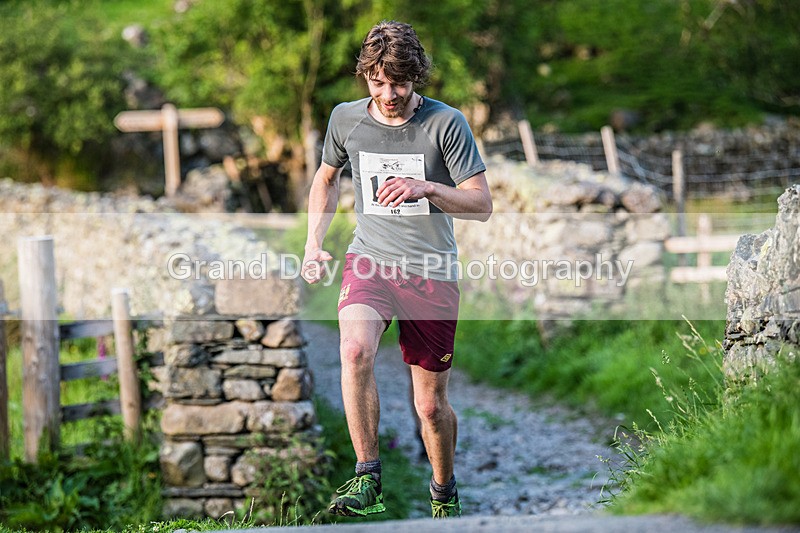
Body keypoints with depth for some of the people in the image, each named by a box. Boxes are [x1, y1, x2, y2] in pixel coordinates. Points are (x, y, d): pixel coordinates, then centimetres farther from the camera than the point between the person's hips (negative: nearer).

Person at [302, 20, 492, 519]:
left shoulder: (446, 123, -10)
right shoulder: (346, 118, 0)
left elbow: (482, 204, -10)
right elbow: (327, 178, 20)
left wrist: (425, 187, -27)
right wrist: (314, 242, 9)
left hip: (432, 273, -1)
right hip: (370, 259, 1)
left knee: (432, 405, 5)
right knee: (355, 350, -31)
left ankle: (445, 490, 33)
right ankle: (368, 478, -22)